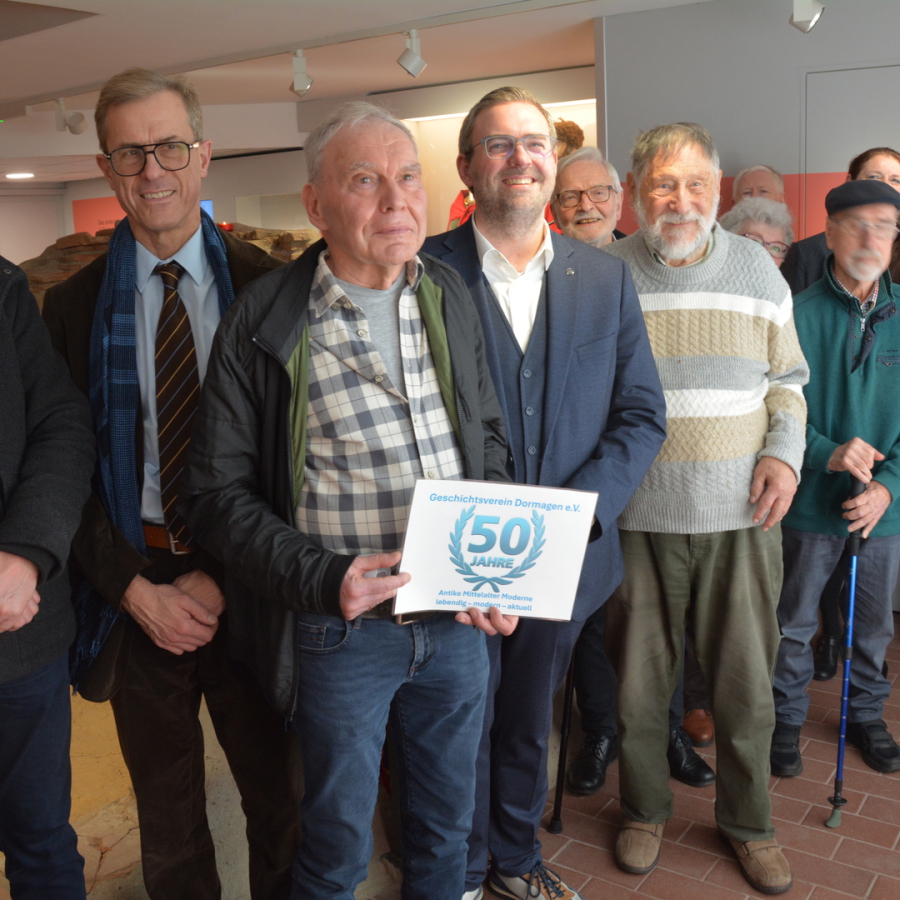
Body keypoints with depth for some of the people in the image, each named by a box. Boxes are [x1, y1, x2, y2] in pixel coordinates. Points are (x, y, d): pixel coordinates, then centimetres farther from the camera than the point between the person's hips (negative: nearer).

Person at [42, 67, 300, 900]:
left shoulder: (265, 288, -5)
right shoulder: (73, 306, 0)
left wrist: (221, 578, -12)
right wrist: (135, 589, -10)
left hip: (245, 580, -1)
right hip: (134, 586, 1)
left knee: (274, 785, 17)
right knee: (165, 801, 18)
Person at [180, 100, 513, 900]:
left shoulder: (449, 297, 4)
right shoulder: (264, 324, -11)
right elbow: (221, 491, -8)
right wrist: (324, 578, -20)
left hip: (460, 618, 4)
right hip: (343, 624, -4)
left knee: (448, 823, 22)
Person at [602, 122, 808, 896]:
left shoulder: (756, 267, 6)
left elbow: (787, 378, 12)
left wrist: (785, 453, -4)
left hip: (742, 514, 2)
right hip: (637, 516, -1)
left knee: (746, 684, 11)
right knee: (638, 681, 11)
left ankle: (749, 821, 34)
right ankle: (645, 809, 35)